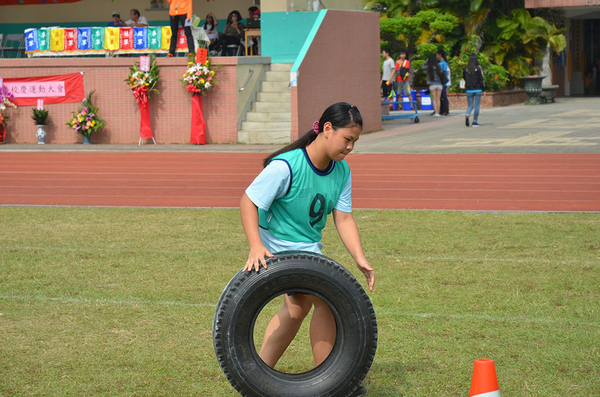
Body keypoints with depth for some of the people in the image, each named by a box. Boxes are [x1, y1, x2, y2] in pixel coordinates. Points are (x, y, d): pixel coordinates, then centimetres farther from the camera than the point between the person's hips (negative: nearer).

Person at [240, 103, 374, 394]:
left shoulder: (341, 171, -5)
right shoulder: (286, 166, -27)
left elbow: (343, 218, -4)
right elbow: (248, 202, -24)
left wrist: (360, 259, -17)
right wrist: (256, 247, -36)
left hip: (308, 248, 10)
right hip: (280, 248, -10)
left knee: (298, 307, 24)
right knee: (327, 300, -15)